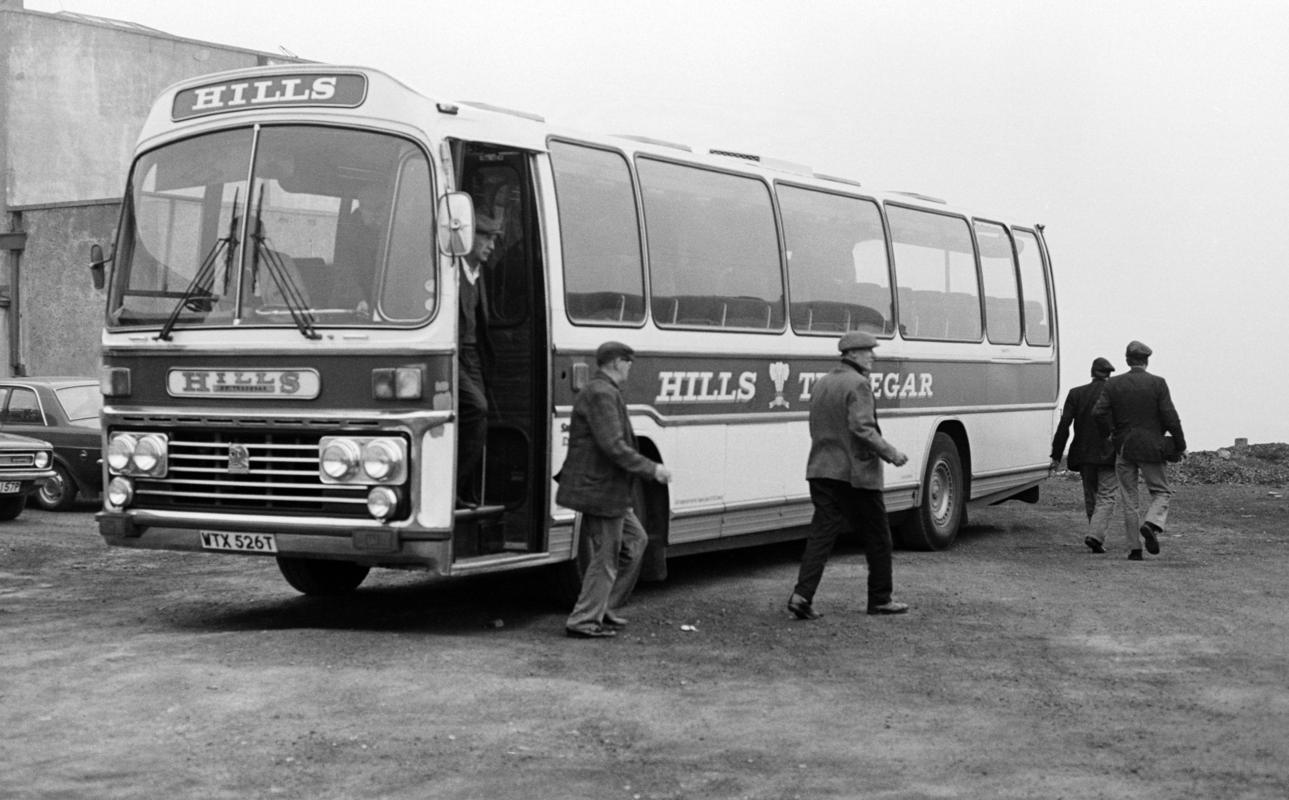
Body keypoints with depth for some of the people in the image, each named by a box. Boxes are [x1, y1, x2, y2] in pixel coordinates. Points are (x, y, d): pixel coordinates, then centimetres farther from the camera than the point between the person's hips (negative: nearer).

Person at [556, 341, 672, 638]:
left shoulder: (597, 391, 17)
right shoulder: (602, 394, -18)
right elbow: (613, 446, -25)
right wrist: (651, 469, -20)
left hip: (607, 489, 11)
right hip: (601, 489, -11)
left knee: (635, 539, 18)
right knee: (606, 556, -2)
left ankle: (604, 608, 22)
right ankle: (584, 621, 5)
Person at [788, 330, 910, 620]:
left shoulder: (821, 384, 14)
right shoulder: (858, 385, -12)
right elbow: (862, 428, -21)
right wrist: (891, 454, -12)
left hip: (821, 469, 7)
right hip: (856, 472, -7)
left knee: (822, 533, 2)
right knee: (877, 536, 8)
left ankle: (802, 595, -12)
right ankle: (880, 599, 15)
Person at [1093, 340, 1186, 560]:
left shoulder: (1113, 384, 0)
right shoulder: (1157, 383, -5)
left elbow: (1098, 412, -9)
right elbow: (1170, 417, -9)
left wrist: (1110, 433, 7)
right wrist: (1180, 445, 1)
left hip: (1124, 449, 2)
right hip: (1150, 448, -2)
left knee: (1129, 499, 9)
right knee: (1161, 492, 12)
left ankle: (1134, 548, 7)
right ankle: (1151, 524, -16)